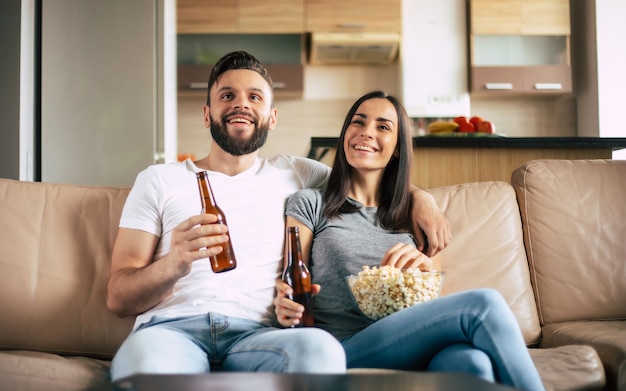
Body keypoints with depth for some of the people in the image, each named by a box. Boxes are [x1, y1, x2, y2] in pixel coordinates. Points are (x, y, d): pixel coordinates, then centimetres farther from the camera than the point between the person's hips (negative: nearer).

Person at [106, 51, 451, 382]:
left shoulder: (292, 173, 22)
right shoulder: (158, 180, 16)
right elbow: (118, 298, 9)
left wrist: (419, 197, 12)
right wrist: (173, 264, -15)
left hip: (255, 333, 2)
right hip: (170, 328, -2)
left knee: (320, 348, -34)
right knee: (146, 365, -40)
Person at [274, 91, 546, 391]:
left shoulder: (409, 218, 23)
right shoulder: (309, 204, 11)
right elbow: (289, 290, 6)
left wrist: (426, 268, -2)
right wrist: (285, 311, -18)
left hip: (413, 350, 4)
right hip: (345, 352, -3)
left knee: (471, 361, -36)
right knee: (484, 304, -26)